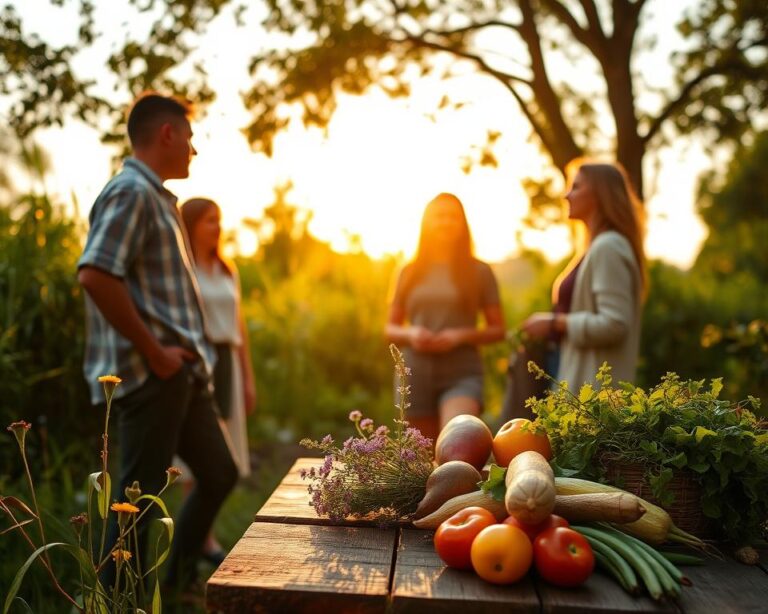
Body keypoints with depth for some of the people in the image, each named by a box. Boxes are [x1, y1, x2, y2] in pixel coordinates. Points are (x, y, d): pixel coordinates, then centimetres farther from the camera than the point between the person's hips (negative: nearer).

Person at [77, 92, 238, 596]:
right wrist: (154, 351, -21)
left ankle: (179, 580, 32)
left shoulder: (158, 197, 18)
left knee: (219, 474, 17)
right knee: (140, 494, 1)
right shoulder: (132, 192, -13)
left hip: (182, 373, 10)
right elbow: (95, 275, -27)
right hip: (151, 377, -10)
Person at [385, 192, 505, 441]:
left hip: (462, 375, -3)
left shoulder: (479, 271, 4)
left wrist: (460, 336, -12)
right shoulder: (409, 272, 10)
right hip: (416, 374, 3)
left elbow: (498, 329, 5)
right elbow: (390, 328, 15)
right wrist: (410, 334, -7)